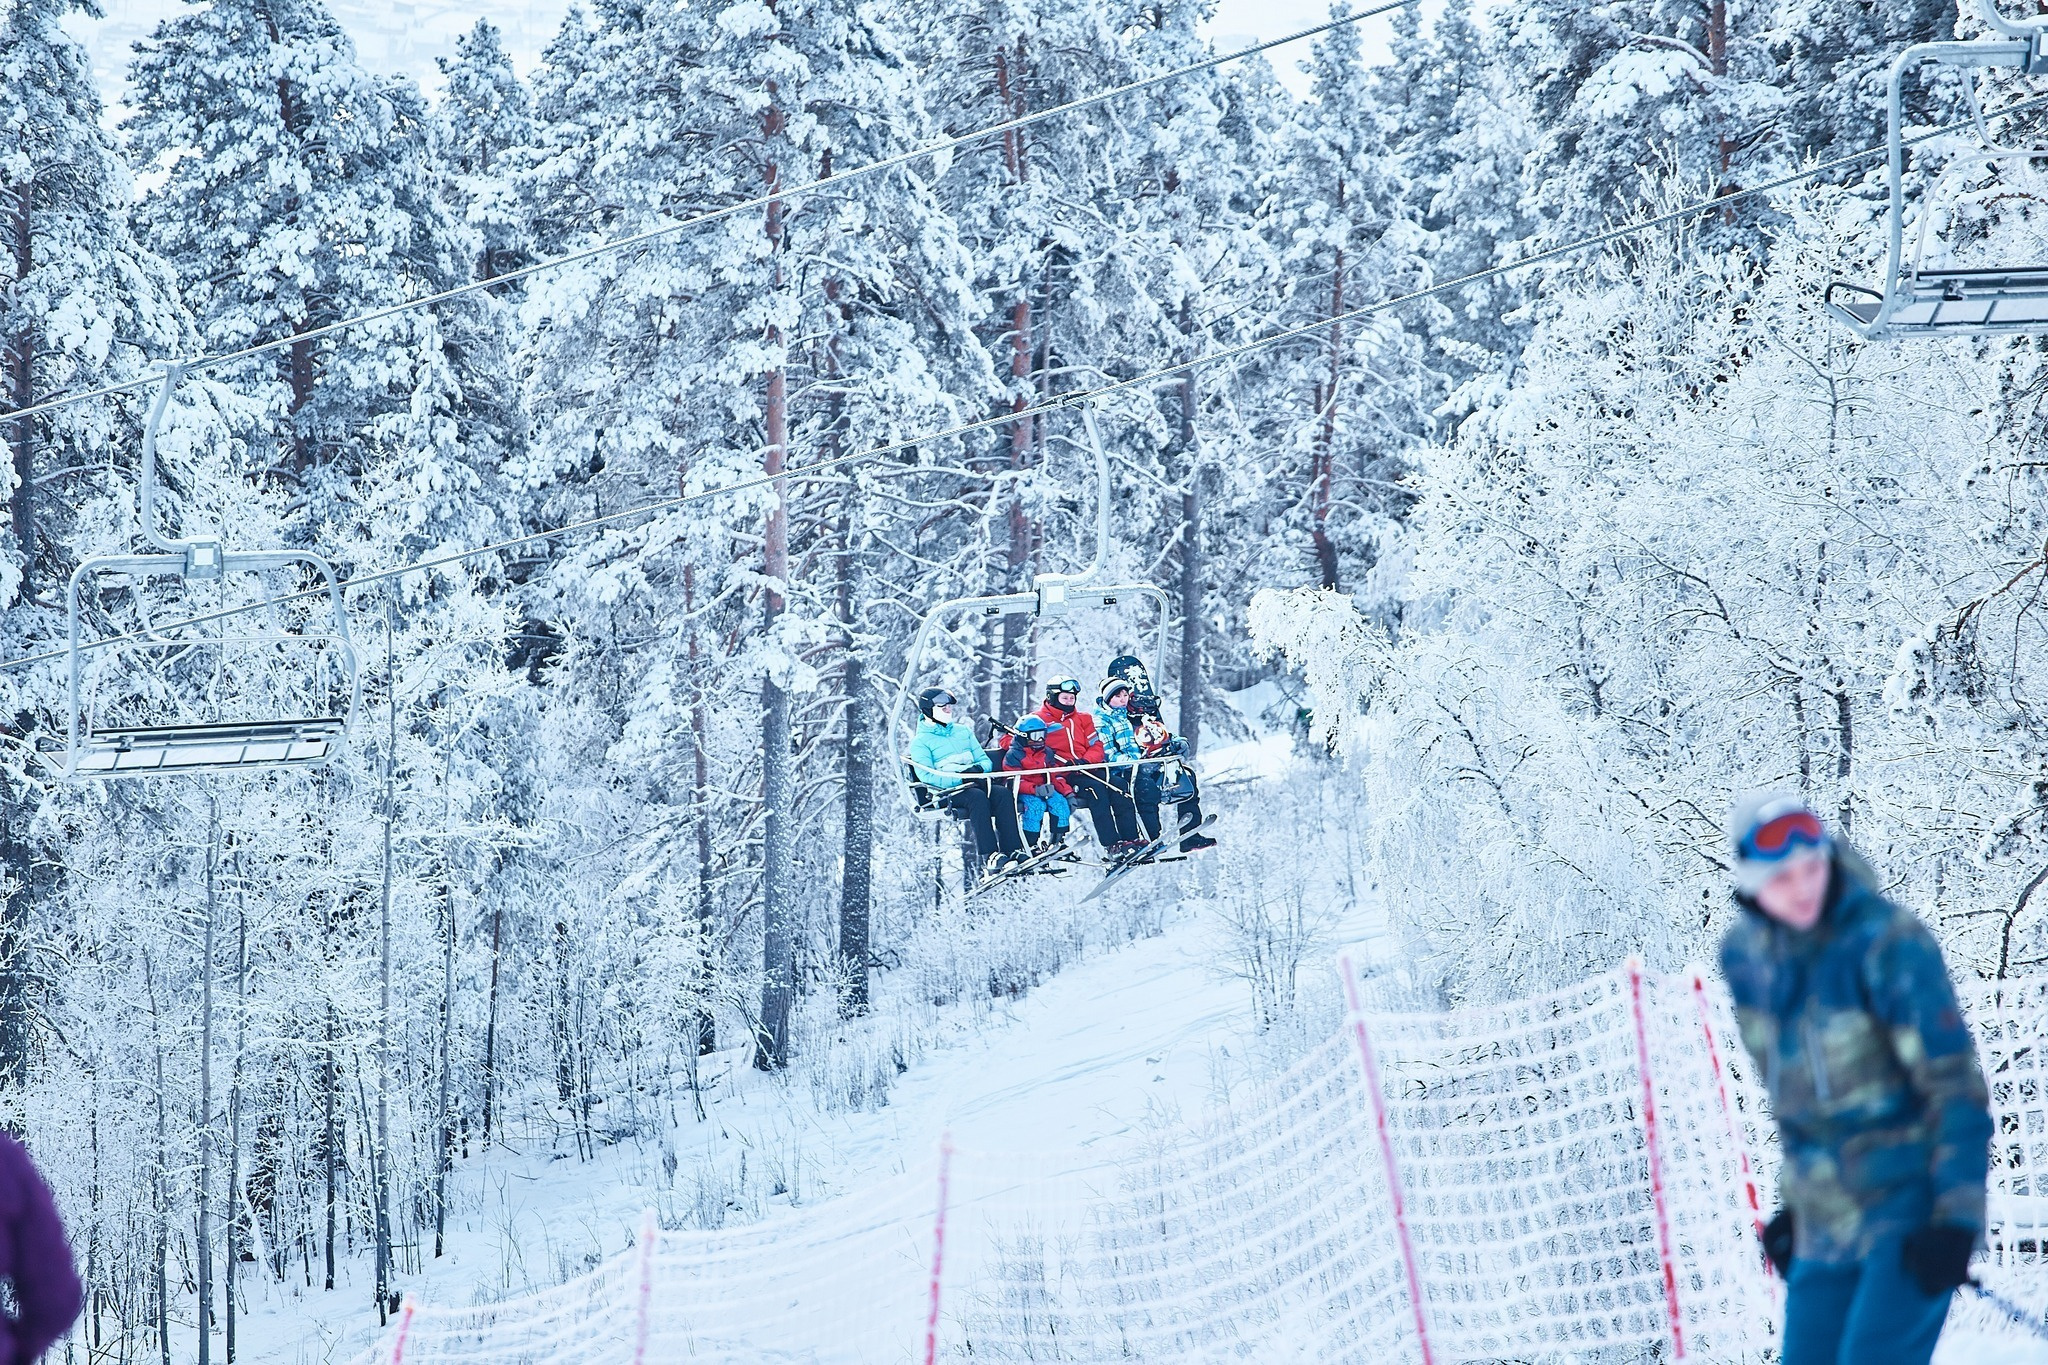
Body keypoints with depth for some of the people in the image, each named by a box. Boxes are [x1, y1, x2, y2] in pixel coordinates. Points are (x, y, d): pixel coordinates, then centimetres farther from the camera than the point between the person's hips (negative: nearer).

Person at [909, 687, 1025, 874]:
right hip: (946, 792, -5)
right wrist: (960, 778, -20)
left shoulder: (963, 731, 23)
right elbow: (926, 776, -10)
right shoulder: (920, 741, 4)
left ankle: (1012, 850, -33)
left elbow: (985, 760, 20)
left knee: (1002, 793, -26)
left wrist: (979, 768, -6)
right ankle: (989, 857, -43)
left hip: (973, 783, 5)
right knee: (977, 797, -36)